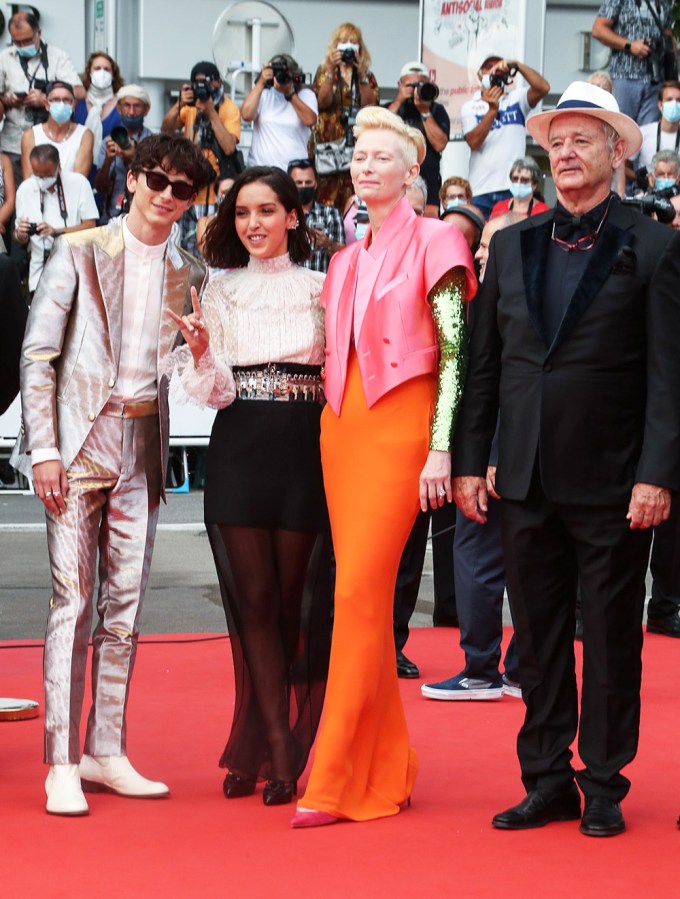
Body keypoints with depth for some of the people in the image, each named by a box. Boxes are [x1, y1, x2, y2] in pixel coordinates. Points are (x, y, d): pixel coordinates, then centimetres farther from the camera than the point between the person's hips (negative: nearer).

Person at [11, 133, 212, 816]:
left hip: (142, 445, 4)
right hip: (80, 436, -4)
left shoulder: (188, 276, 12)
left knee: (125, 603, 5)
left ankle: (105, 753, 12)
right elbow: (36, 354, -3)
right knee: (72, 599, -8)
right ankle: (61, 765, -6)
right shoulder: (80, 252, 1)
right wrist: (44, 448, -9)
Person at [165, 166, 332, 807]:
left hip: (304, 449, -1)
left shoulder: (321, 289, 6)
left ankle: (257, 748, 16)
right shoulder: (219, 292, 8)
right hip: (239, 450, 1)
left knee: (292, 599, 3)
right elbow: (215, 391, 1)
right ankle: (279, 752, 3)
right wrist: (201, 351, -17)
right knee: (254, 601, -1)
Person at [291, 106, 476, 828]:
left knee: (359, 589, -12)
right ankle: (386, 767, 13)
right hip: (342, 422, 7)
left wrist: (441, 449, -13)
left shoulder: (433, 241, -2)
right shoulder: (347, 260, 18)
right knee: (363, 593, 6)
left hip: (399, 423, -7)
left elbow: (454, 351, -7)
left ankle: (336, 780, -11)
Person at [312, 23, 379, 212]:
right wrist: (332, 70, -10)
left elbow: (370, 104, -1)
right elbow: (322, 102, -6)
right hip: (330, 141, -2)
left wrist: (361, 74, -7)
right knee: (327, 194, -12)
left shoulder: (367, 75, 16)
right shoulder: (324, 71, 11)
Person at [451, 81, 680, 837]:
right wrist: (469, 460, 6)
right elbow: (483, 363, 11)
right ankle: (548, 782, 19)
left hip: (612, 483, -4)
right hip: (527, 482, 4)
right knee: (538, 636, 10)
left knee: (610, 638, 5)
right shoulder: (512, 245, 11)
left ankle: (604, 786, 15)